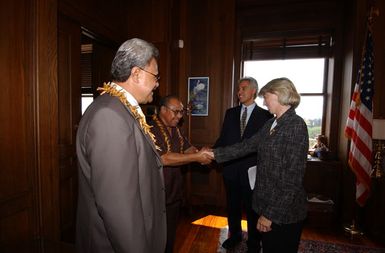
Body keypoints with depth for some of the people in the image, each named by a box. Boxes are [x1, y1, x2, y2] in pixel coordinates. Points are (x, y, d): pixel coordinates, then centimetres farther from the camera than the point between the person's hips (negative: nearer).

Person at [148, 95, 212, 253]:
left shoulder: (176, 129, 8)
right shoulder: (151, 129, -20)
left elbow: (188, 149, 4)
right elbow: (164, 159, -27)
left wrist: (200, 153, -18)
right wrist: (196, 157, -26)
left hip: (175, 193, 8)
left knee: (171, 235, 24)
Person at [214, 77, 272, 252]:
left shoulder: (265, 115, -6)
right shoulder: (230, 113, 6)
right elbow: (223, 138, 4)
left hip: (252, 171, -3)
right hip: (231, 168, 4)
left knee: (252, 208, 13)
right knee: (232, 205, 20)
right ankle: (234, 235, 44)